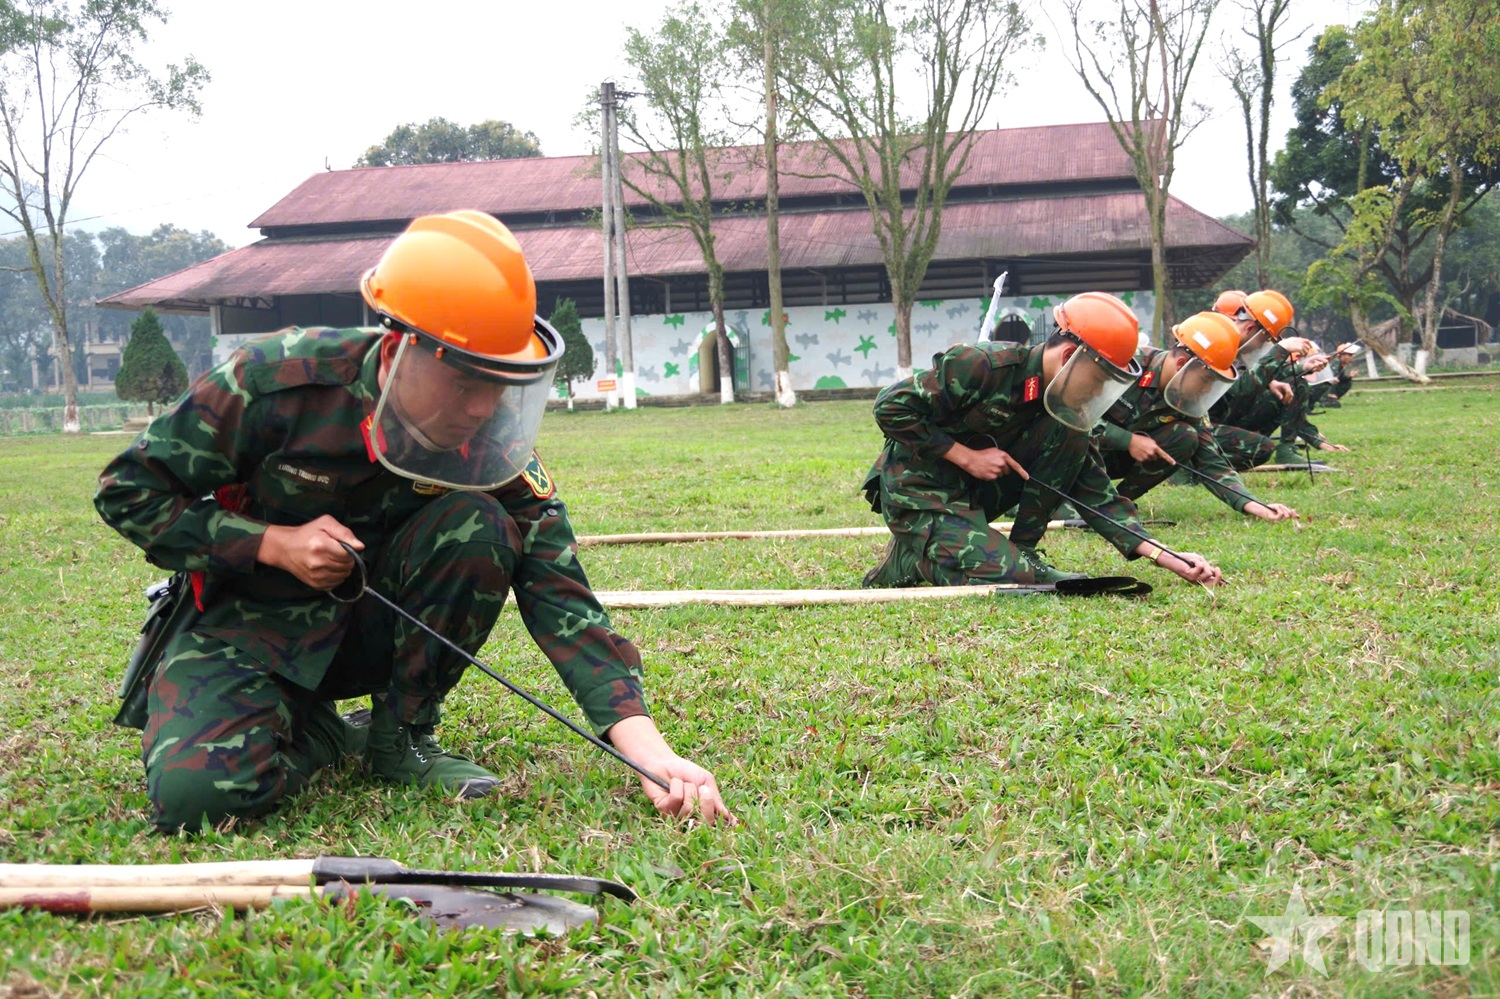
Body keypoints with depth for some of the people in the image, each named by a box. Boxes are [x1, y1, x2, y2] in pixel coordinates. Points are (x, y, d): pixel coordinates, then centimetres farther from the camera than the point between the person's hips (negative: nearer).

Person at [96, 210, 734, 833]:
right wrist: (274, 543, -24)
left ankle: (402, 735, -7)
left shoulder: (491, 441, -17)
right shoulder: (281, 381, -24)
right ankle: (315, 735, 5)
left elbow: (558, 589, -23)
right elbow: (129, 490, -12)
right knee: (198, 789, -30)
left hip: (377, 626, 2)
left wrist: (647, 747, -34)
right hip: (255, 621, -2)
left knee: (480, 524, -27)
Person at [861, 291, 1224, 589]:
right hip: (918, 491, -7)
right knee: (1010, 578, -26)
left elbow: (1096, 494, -2)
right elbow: (891, 406, -20)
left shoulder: (1066, 411, -1)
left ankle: (1022, 549, -3)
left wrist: (1167, 558, -12)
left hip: (975, 494, 7)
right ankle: (911, 557, 0)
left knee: (1068, 435, -10)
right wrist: (967, 456, -21)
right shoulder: (982, 365, -23)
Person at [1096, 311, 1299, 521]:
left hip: (1120, 457, 5)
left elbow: (1212, 463, -8)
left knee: (1185, 438, -19)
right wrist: (1129, 440, -29)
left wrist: (1250, 504, -22)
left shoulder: (1188, 402, -7)